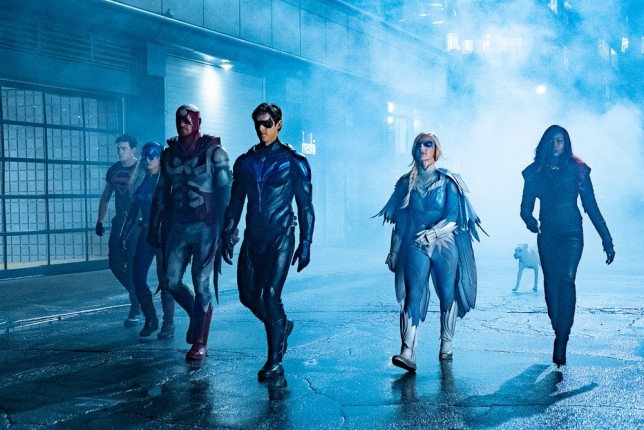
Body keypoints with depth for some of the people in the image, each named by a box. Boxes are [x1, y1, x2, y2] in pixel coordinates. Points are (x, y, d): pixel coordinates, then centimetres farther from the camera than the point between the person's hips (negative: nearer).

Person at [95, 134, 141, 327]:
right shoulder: (113, 170, 9)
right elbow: (105, 197, 17)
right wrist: (100, 221, 13)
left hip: (138, 223, -6)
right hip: (119, 222, 6)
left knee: (134, 266, -5)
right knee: (115, 264, 5)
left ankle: (136, 309, 5)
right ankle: (137, 293, 28)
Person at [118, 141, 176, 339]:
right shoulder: (142, 180, 13)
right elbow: (133, 210, 18)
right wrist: (124, 235, 17)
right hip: (146, 233, 6)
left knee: (165, 279, -4)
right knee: (138, 277, 3)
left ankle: (168, 325, 5)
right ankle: (150, 319, 19)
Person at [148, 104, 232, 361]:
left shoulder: (213, 151, -4)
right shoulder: (169, 154, 10)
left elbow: (225, 191, -8)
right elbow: (161, 193, 15)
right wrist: (155, 226, 13)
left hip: (206, 226, -5)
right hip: (178, 226, 5)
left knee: (201, 283, -4)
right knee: (172, 282, 4)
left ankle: (200, 343, 5)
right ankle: (196, 316, 32)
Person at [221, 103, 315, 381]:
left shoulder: (294, 162, -1)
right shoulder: (245, 162, 10)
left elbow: (305, 205, 0)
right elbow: (235, 202, 13)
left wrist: (305, 243, -5)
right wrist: (227, 236, 6)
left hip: (280, 236, -5)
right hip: (253, 236, 5)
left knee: (271, 294, -13)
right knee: (248, 295, 6)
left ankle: (275, 363, -3)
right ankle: (282, 325, 35)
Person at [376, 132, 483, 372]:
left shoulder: (448, 181, 4)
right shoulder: (407, 183, 12)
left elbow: (453, 216, -6)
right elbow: (399, 219, 13)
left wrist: (434, 232, -21)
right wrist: (394, 250, 11)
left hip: (445, 244, -1)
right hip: (415, 246, 1)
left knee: (447, 294, 3)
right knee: (413, 295, -12)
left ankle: (446, 345, 19)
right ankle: (408, 354, -21)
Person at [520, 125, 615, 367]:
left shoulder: (577, 170, 2)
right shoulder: (535, 172, 7)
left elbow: (591, 206, 2)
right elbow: (526, 207, 5)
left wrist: (606, 240, -1)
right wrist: (530, 220, -19)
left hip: (571, 234, -3)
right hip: (547, 235, 3)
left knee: (566, 280, -18)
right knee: (551, 283, 1)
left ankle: (561, 342, -21)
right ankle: (560, 335, 12)